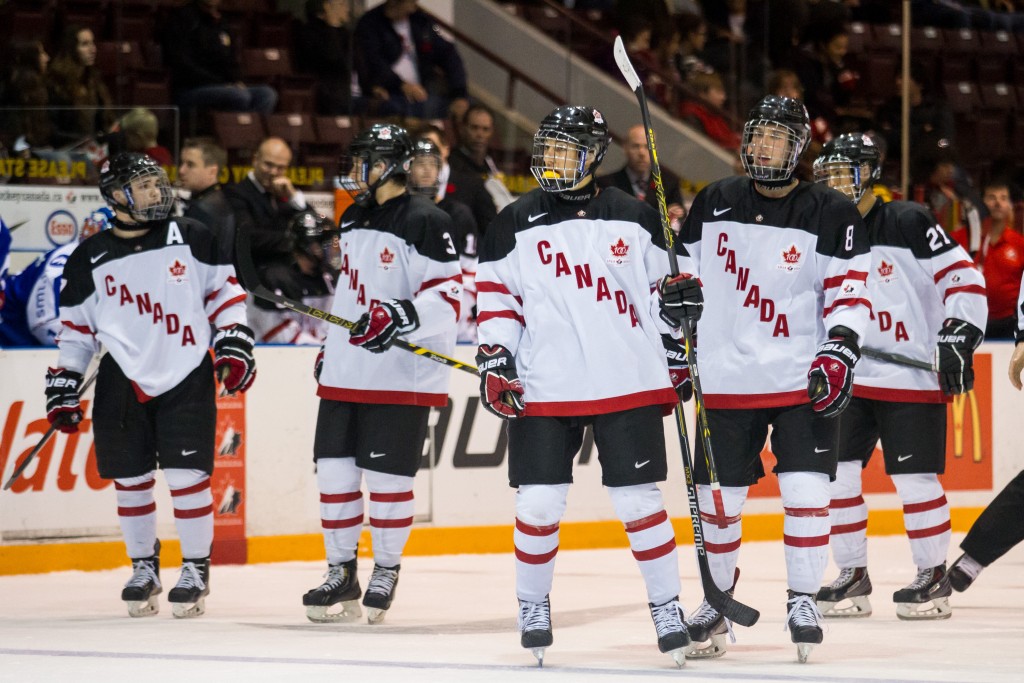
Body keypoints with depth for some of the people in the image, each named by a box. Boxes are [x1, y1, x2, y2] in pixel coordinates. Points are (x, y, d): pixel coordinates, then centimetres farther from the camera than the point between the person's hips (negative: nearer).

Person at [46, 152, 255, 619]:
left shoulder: (192, 239, 2)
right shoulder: (89, 260, 3)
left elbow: (224, 291, 8)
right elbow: (76, 330, 9)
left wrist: (234, 342, -3)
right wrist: (63, 387, 6)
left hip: (187, 378, -1)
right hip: (123, 383, 1)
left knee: (187, 475, -7)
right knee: (131, 480, 4)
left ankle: (196, 570, 7)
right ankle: (143, 569, 19)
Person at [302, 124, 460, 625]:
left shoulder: (425, 222, -12)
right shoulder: (354, 219, 15)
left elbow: (447, 296, -16)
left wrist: (402, 316, -31)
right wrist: (329, 348, 26)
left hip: (402, 375, -8)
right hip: (346, 372, 8)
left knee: (387, 476, -4)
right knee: (334, 470, 6)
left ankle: (386, 571, 12)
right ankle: (341, 573, 16)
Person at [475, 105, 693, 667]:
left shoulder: (634, 219, 5)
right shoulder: (515, 223, 4)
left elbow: (663, 291, 12)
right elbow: (495, 296, 5)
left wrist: (675, 356, 11)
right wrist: (493, 359, -4)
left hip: (628, 385, 0)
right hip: (544, 389, 0)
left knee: (639, 501, 0)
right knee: (538, 504, -2)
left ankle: (666, 605, 11)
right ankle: (533, 604, 17)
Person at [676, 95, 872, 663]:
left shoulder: (832, 216, -2)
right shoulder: (713, 204, 6)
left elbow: (849, 294, -3)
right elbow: (684, 279, 13)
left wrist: (840, 353, -15)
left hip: (803, 380, -2)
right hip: (727, 379, 2)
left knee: (805, 490, -9)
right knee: (718, 498, 5)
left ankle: (803, 600, 4)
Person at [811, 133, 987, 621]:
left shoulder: (909, 224, -9)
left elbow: (964, 278, -10)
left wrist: (959, 338, -17)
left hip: (913, 377, -6)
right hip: (846, 380, 6)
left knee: (914, 479, -6)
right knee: (835, 472, 0)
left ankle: (934, 576, 9)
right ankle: (853, 577, 12)